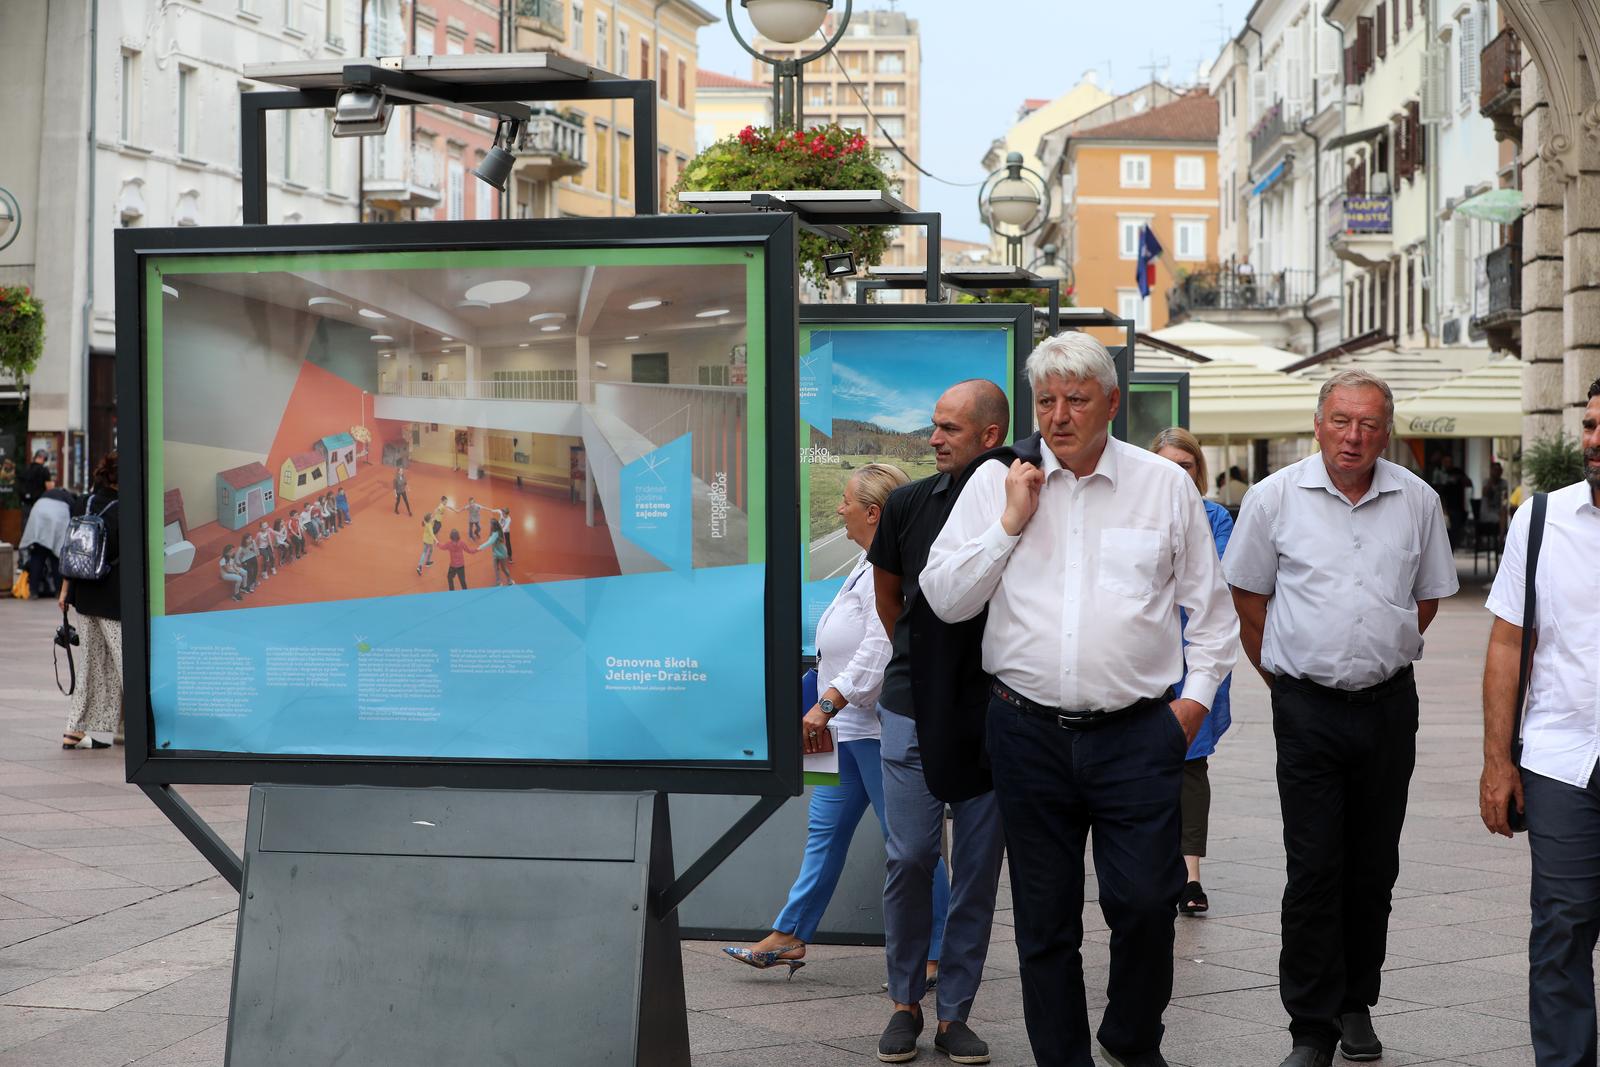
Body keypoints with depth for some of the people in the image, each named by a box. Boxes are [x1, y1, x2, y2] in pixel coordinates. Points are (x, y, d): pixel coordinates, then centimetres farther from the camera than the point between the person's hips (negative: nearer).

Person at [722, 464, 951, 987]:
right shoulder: (869, 565, 17)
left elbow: (880, 650, -25)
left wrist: (827, 704, -25)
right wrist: (829, 708, 24)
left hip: (882, 728, -11)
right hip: (850, 726, 11)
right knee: (825, 830, 13)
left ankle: (935, 953, 2)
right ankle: (790, 936, 18)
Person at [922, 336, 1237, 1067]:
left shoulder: (1165, 485, 6)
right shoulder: (995, 483, 6)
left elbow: (1210, 606, 13)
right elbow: (944, 597, 2)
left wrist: (1197, 696, 4)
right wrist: (1011, 522, -6)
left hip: (1137, 733, -1)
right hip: (1029, 730, 1)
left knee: (1146, 902, -7)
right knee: (1044, 919, 7)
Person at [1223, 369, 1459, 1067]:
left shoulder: (1417, 501, 3)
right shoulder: (1275, 497, -3)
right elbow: (1247, 597, 7)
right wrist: (1283, 674, 9)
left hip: (1389, 705, 3)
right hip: (1308, 708, -2)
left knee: (1373, 866, 11)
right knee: (1313, 868, -5)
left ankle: (1357, 1005, 25)